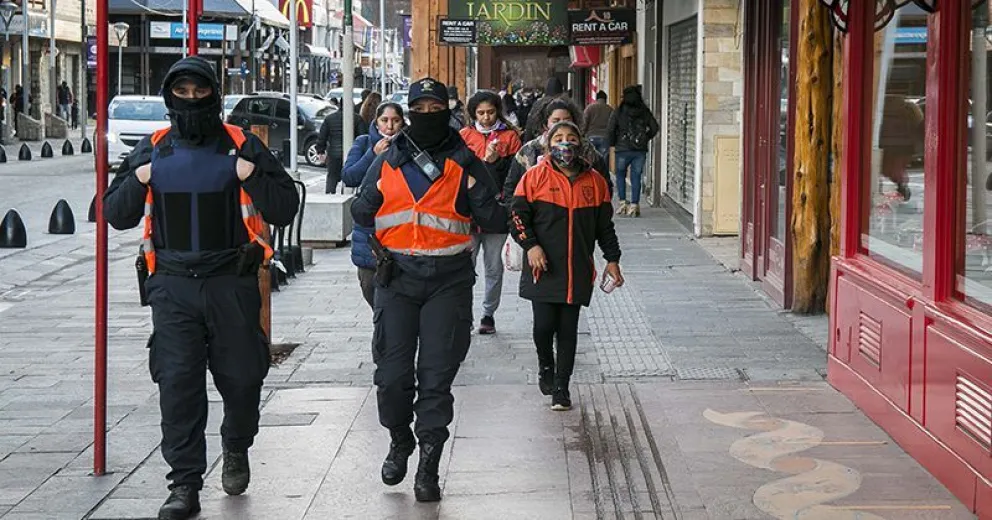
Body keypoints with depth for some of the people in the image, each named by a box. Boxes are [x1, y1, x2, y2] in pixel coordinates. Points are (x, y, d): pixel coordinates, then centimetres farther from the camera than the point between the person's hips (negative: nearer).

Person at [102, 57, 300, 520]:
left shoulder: (242, 146, 1)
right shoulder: (152, 150, 8)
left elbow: (285, 210, 0)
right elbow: (115, 215, 12)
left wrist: (253, 177, -15)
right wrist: (137, 181, -7)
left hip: (232, 284, -1)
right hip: (173, 286, 1)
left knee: (241, 377, 8)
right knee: (177, 384, -3)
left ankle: (236, 450, 37)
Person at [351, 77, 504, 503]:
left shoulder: (464, 163, 3)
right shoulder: (388, 163, 10)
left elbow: (487, 216, 3)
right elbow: (363, 212, 17)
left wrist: (508, 212, -18)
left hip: (448, 280, -2)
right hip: (397, 277, 2)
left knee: (436, 376, -2)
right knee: (392, 373, 4)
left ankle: (428, 466, 6)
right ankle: (400, 441, 30)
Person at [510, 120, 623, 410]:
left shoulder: (594, 181, 9)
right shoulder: (535, 177, 0)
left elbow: (604, 225, 15)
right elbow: (518, 215, 0)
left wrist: (612, 259, 11)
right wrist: (531, 246, -13)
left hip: (578, 270, 2)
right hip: (543, 267, -2)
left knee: (568, 329, 5)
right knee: (544, 324, -9)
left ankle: (561, 387, 15)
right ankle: (546, 367, 22)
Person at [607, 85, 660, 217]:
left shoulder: (618, 112, -6)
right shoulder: (645, 111, 2)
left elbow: (610, 130, -8)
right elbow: (654, 128, 6)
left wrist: (612, 144, 6)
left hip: (623, 149, -2)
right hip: (640, 151, 2)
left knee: (620, 175, 14)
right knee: (636, 177, 7)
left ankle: (623, 202, 4)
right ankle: (634, 205, 3)